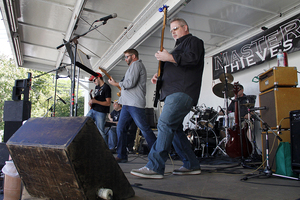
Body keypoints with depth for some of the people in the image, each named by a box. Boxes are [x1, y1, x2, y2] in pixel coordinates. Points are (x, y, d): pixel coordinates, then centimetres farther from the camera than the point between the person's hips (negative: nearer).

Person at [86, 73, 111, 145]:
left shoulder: (106, 87, -10)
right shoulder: (97, 87, 16)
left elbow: (108, 103, -15)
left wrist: (95, 101, -20)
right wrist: (91, 102, 5)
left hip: (100, 113, -8)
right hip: (92, 110, 9)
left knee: (100, 132, -6)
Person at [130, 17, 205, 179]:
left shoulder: (193, 41, 7)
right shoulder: (180, 46, 35)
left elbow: (193, 58, -15)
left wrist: (169, 57, -11)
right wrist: (159, 76, 16)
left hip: (182, 92, -10)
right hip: (173, 92, 10)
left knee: (165, 124, -21)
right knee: (174, 129, 6)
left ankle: (155, 167, -24)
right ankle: (191, 165, 13)